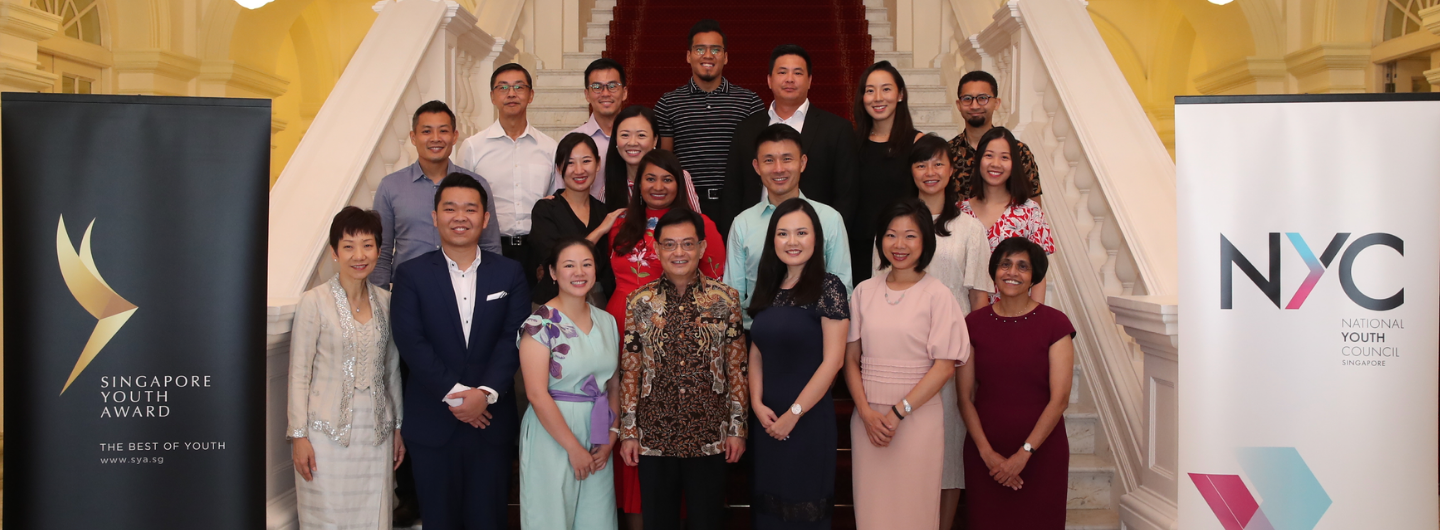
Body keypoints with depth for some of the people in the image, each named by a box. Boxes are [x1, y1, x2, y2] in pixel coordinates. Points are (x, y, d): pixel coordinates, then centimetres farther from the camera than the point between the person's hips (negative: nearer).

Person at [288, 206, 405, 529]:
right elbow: (299, 373, -6)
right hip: (328, 431, -4)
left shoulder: (385, 302, 5)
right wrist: (298, 435, -8)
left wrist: (398, 427, 14)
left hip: (376, 433, 4)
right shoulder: (314, 302, -8)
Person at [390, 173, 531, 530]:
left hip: (492, 419, 1)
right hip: (432, 423, 0)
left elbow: (514, 338, -4)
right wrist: (454, 394, -15)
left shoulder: (509, 273, 5)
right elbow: (411, 342, -8)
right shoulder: (411, 275, 2)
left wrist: (486, 393, -17)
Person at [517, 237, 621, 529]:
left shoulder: (607, 321, 7)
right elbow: (538, 395, -16)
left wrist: (611, 437, -3)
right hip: (552, 433, -5)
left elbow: (614, 385, 10)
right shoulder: (540, 323, -11)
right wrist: (574, 447, -14)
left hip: (598, 437, 5)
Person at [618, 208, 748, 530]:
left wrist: (737, 427, -1)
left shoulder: (725, 299, -1)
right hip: (654, 438, 1)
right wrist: (628, 431, 1)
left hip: (710, 439, -1)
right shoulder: (639, 303, 1)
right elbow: (629, 372, 3)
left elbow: (737, 368, 2)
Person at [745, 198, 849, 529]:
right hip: (767, 421, 5)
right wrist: (757, 404, -4)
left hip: (809, 420, -5)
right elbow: (757, 353, 11)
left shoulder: (828, 287, -9)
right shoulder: (769, 289, 8)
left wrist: (794, 413, -13)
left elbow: (833, 360, -14)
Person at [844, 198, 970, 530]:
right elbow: (850, 358, 5)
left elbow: (945, 366, -8)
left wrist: (898, 412, -13)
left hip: (918, 416, -3)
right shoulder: (864, 292, 5)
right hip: (867, 418, 3)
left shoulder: (937, 295, -4)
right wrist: (867, 412, -8)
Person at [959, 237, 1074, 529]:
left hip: (1041, 451, -1)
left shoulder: (1054, 324, -3)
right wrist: (987, 453, -9)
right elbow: (965, 397, 0)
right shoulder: (974, 324, 2)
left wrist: (1024, 453, -12)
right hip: (984, 454, 2)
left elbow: (1060, 398, -7)